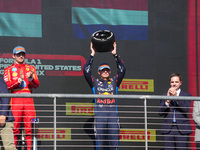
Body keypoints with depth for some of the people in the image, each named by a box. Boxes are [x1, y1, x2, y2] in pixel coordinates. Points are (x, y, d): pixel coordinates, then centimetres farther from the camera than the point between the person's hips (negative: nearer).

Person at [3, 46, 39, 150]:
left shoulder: (31, 68, 17)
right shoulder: (8, 70, 12)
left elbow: (36, 85, 7)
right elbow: (7, 86, -2)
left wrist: (30, 78, -13)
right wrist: (19, 79, -15)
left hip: (28, 100, 2)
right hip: (15, 100, -2)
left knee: (30, 126, -5)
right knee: (15, 126, -5)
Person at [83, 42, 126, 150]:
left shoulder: (114, 82, 17)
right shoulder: (95, 82, 15)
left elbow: (122, 69, 9)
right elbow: (86, 70, 5)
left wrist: (115, 54, 4)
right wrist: (92, 55, 4)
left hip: (113, 114, 1)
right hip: (99, 115, -1)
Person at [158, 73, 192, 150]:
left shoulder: (186, 95, 6)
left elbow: (186, 109, -10)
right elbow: (160, 112, 2)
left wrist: (176, 96, -18)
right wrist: (167, 101, -13)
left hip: (182, 129, -2)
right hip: (168, 129, 2)